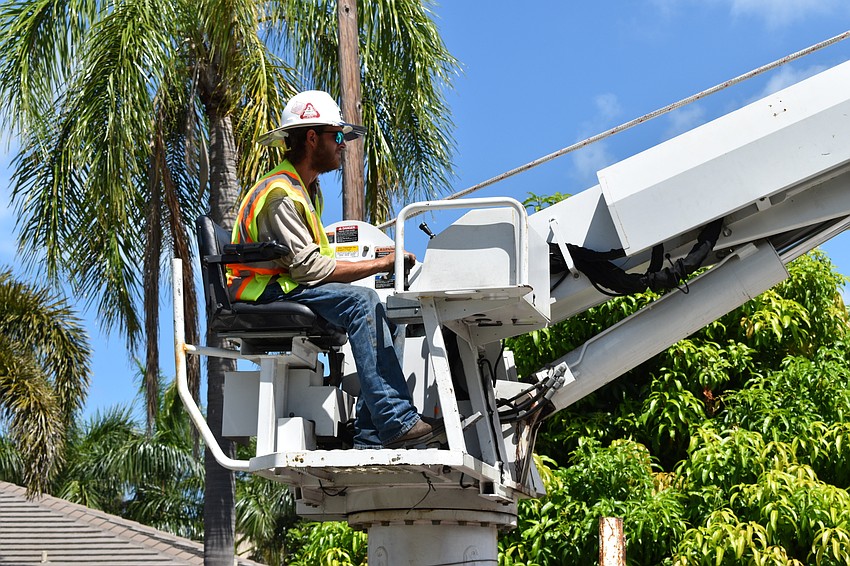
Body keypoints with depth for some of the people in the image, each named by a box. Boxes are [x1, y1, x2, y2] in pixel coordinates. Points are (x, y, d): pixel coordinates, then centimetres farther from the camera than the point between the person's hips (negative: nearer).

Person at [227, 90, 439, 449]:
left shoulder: (308, 190, 19)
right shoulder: (280, 193, -15)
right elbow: (309, 268, -22)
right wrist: (380, 264, -18)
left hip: (288, 290, 10)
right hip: (266, 295, -10)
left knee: (380, 315, -6)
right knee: (361, 302, -28)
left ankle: (370, 438, -13)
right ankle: (397, 422, -35)